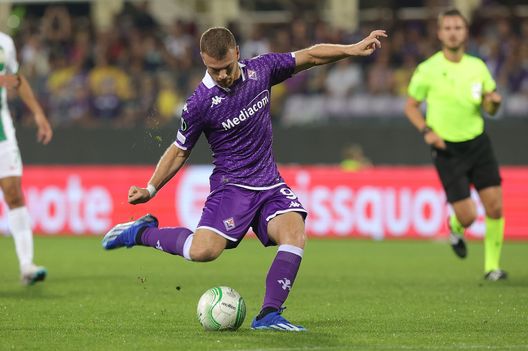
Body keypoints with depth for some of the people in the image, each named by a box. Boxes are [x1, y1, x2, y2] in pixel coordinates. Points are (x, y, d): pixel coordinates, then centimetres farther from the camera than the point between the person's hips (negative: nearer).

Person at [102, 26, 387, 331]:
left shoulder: (261, 69, -2)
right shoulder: (200, 103, -13)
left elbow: (311, 56, 11)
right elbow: (180, 151, 1)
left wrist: (354, 49, 4)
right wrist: (151, 189, -5)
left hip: (270, 184, 4)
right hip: (231, 185, -4)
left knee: (295, 233, -23)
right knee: (203, 251, -24)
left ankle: (269, 315, -20)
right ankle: (142, 232, 2)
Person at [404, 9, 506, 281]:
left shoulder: (477, 66, 4)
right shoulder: (427, 70, -7)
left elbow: (489, 109, 11)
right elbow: (410, 106, 4)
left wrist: (493, 101, -12)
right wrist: (427, 131, -11)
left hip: (478, 143, 3)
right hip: (447, 149, -3)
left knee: (495, 207, -6)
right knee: (467, 216, -9)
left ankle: (492, 266, 10)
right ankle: (455, 228, 29)